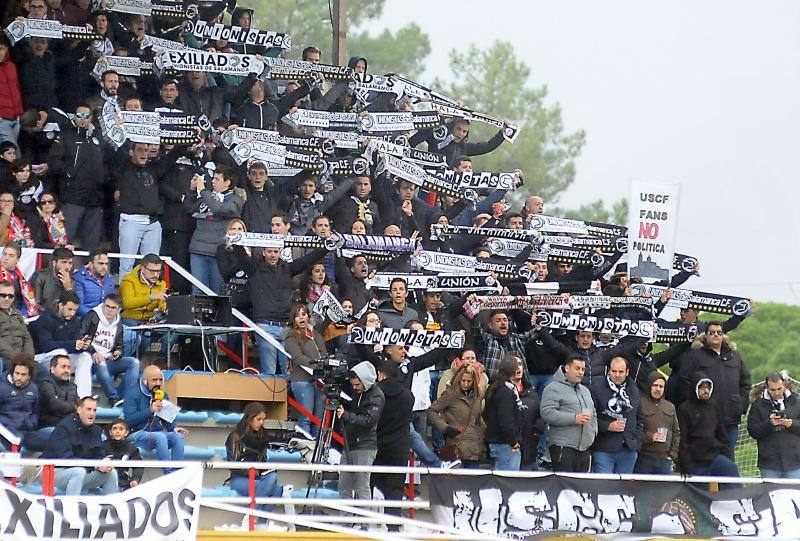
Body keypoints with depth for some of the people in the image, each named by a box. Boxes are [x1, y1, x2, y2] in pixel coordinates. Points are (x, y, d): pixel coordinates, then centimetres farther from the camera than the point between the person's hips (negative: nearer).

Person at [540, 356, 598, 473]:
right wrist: (574, 418, -20)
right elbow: (547, 414, -17)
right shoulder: (554, 389, -5)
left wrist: (593, 431, 11)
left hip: (584, 449, 8)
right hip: (563, 447, -8)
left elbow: (593, 415, 32)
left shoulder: (585, 391, 23)